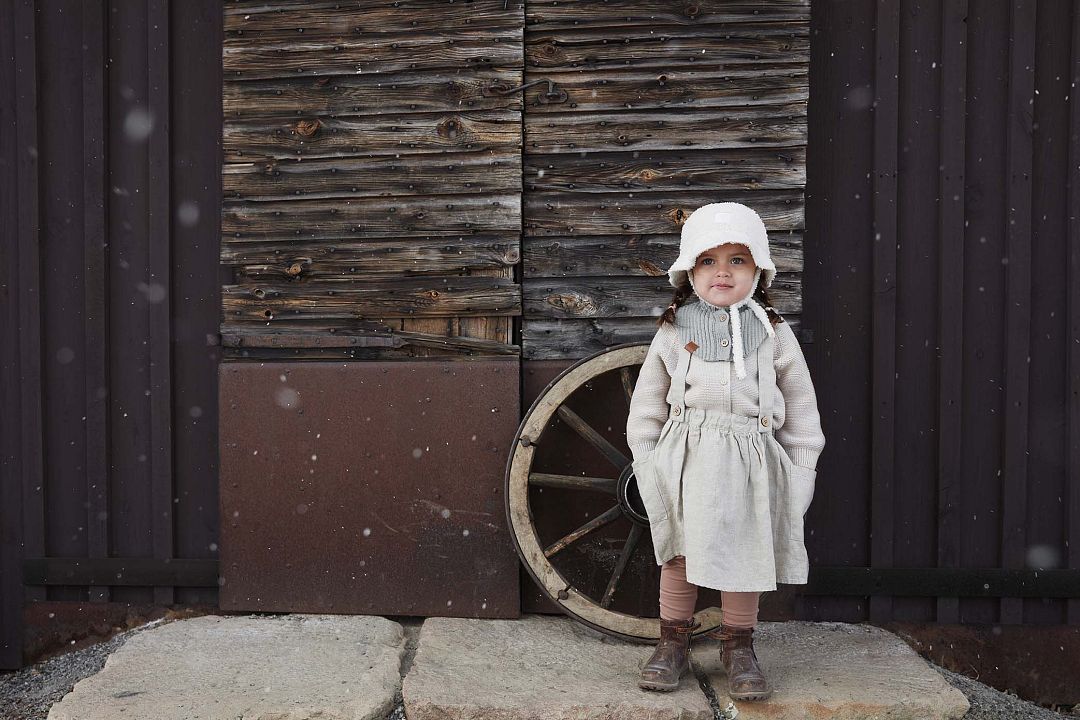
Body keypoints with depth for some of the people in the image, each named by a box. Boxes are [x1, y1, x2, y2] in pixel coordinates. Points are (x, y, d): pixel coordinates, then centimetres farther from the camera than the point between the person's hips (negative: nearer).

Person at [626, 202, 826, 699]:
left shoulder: (774, 331, 7)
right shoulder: (673, 330, 5)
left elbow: (800, 404, 10)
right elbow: (647, 401, 9)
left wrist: (802, 468, 7)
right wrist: (645, 459, 5)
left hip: (750, 459, 0)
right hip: (687, 457, 0)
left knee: (744, 553, 7)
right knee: (680, 551, 7)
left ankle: (738, 648, 25)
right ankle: (673, 643, 23)